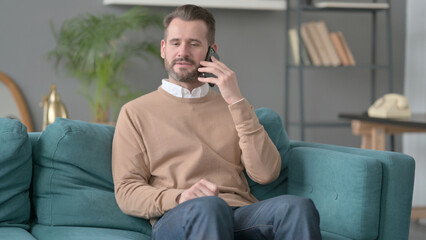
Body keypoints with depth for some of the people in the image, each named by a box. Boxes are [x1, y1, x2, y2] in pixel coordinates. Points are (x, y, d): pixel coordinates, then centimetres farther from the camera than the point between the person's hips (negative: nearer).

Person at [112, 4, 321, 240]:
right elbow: (126, 192, 6)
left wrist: (237, 101, 1)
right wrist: (179, 198, -14)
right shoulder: (135, 112, 17)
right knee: (208, 207, -40)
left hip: (242, 216, 3)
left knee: (298, 207, -31)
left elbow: (266, 173, 6)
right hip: (174, 219, -3)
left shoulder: (232, 107, 24)